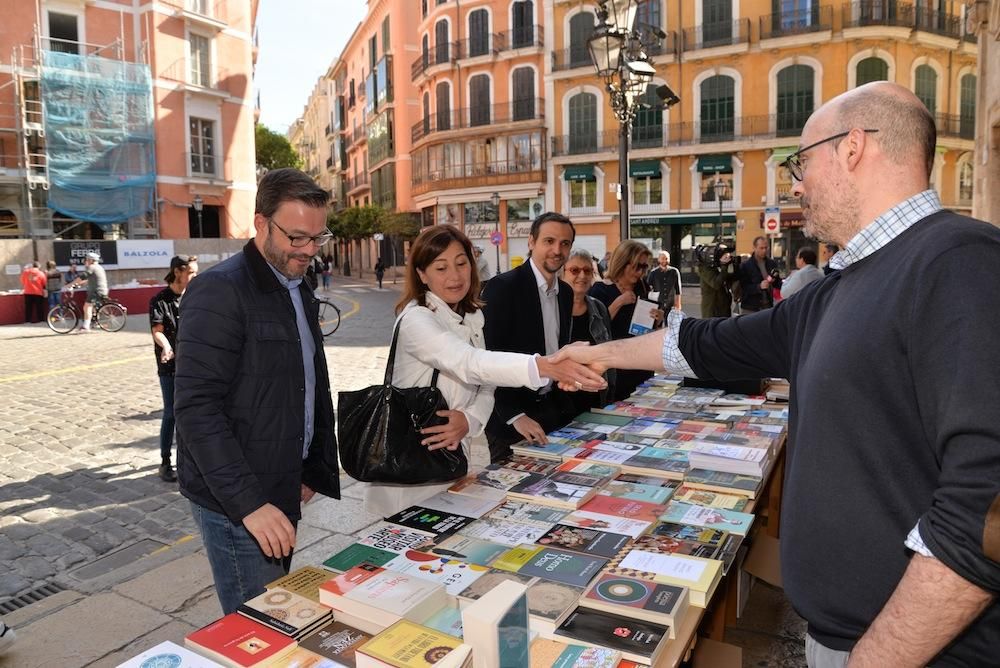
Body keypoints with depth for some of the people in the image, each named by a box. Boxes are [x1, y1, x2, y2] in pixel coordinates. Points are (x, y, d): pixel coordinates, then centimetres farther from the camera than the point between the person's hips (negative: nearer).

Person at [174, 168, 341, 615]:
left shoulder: (301, 294, 12)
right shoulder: (219, 291, -15)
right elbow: (196, 407, -20)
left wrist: (315, 472, 10)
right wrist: (248, 503, -23)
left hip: (280, 492, 8)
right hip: (234, 503, -8)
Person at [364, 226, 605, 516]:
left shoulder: (473, 316, 3)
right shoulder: (415, 319, -21)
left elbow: (485, 385, 1)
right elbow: (471, 363, -38)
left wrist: (468, 421, -21)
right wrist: (548, 368, -52)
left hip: (453, 453, 7)